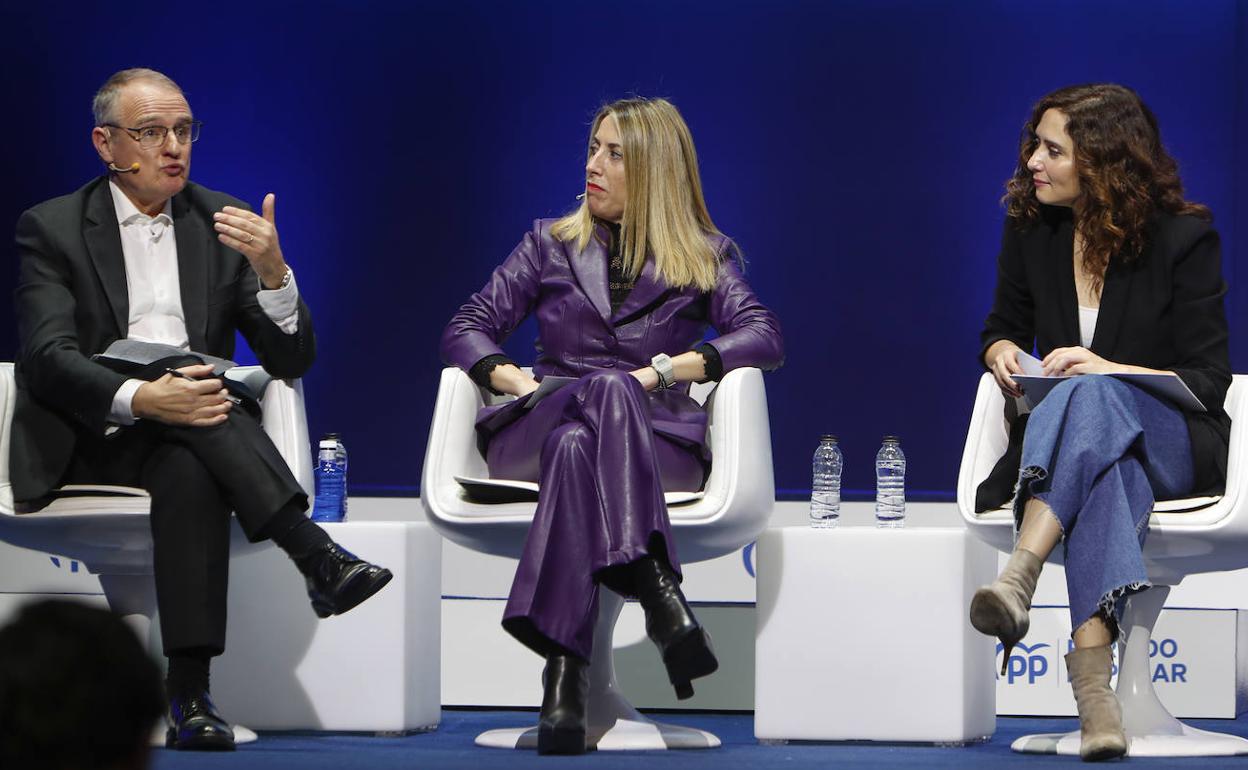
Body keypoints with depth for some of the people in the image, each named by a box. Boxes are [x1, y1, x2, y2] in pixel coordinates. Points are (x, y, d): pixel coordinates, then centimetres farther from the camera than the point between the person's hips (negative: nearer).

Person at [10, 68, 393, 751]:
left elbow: (291, 361, 5)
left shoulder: (223, 224, 11)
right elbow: (48, 357, -11)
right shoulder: (52, 229, 3)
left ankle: (191, 695, -41)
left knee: (188, 474, -34)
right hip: (86, 449, -2)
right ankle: (315, 555, -40)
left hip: (184, 450, 2)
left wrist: (272, 272, -15)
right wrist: (139, 399, -30)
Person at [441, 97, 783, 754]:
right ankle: (655, 587, -56)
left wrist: (665, 370, -15)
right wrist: (515, 379, -7)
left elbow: (764, 338, -1)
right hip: (536, 431, 1)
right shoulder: (552, 243, 21)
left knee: (578, 444, -39)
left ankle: (564, 675, -51)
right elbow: (465, 329, 14)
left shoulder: (705, 257, 16)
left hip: (654, 441, -1)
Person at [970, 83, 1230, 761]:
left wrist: (1112, 371, -22)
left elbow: (1209, 380, -7)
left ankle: (1018, 578, -61)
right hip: (1073, 437, 2)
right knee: (1107, 471, -40)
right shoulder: (1031, 228, 6)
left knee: (1092, 400, -40)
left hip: (1174, 443, -2)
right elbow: (1003, 325, 22)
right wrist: (1001, 351, -3)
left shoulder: (1183, 236, -6)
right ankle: (1092, 674, -60)